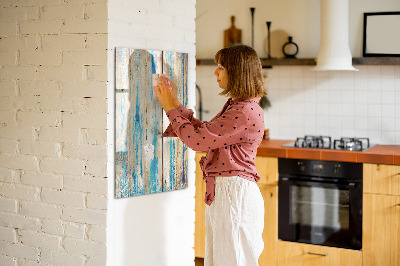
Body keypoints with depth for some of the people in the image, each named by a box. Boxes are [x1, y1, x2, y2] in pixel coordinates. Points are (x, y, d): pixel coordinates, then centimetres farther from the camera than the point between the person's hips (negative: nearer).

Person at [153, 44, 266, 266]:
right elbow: (203, 132, 17)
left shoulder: (246, 112, -19)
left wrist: (171, 108, -7)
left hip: (235, 193, -10)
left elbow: (197, 139, -19)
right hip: (221, 192, 10)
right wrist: (175, 103, 14)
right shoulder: (235, 106, 14)